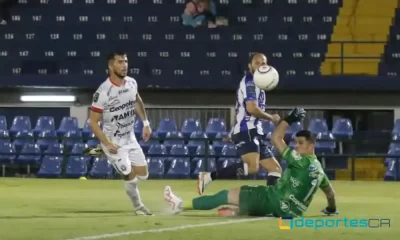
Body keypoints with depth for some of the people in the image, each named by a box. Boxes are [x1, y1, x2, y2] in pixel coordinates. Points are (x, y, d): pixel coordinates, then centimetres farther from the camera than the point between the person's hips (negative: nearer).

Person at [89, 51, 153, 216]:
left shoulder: (132, 83, -4)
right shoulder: (103, 92, -25)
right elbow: (93, 122, -20)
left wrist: (145, 123, 14)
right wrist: (107, 143, -27)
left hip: (130, 139, 7)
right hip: (113, 142, -7)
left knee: (143, 175, 10)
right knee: (131, 177, -6)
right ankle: (138, 206, 21)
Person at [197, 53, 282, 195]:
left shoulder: (254, 83, 26)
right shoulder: (250, 82, -5)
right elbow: (251, 108, -18)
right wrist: (271, 118, -4)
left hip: (254, 133, 11)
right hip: (247, 131, -11)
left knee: (276, 169, 9)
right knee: (252, 166, -33)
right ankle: (208, 177, -32)